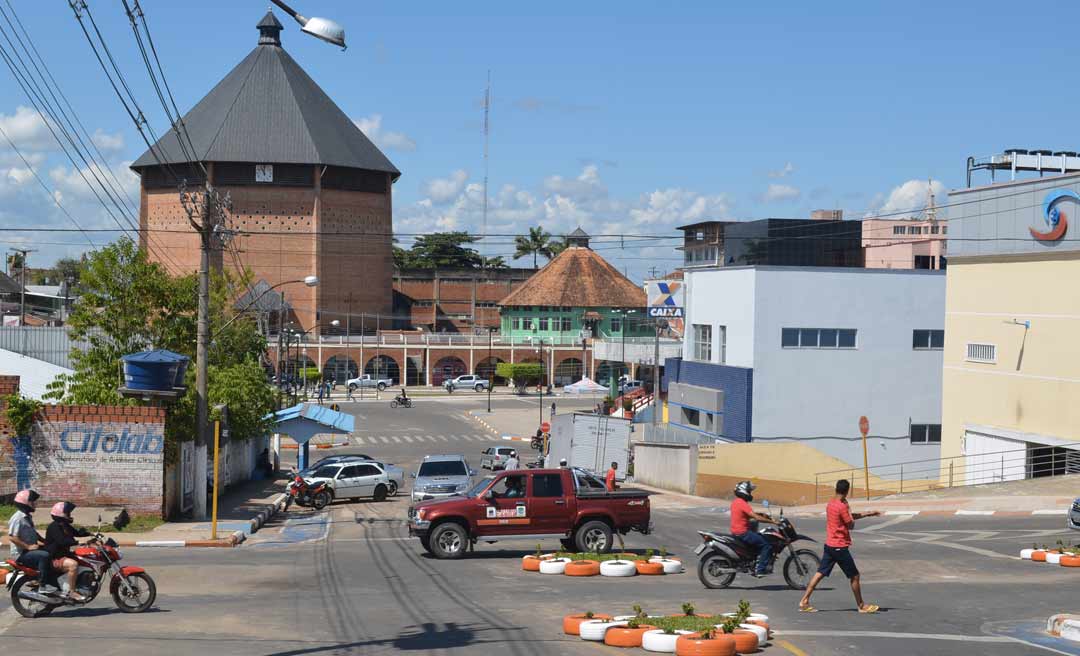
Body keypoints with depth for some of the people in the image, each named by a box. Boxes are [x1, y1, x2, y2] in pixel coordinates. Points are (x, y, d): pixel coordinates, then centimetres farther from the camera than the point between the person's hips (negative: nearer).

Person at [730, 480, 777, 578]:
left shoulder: (736, 501, 11)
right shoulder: (743, 504, -19)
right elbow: (757, 518, -26)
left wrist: (761, 514, 10)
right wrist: (772, 521, -21)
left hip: (736, 531, 10)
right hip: (743, 532, -10)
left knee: (762, 537, 25)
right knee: (767, 545, -11)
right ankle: (760, 570, -12)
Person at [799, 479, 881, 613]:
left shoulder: (831, 504, 10)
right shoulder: (842, 507, -19)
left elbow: (851, 516, 22)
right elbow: (851, 524, -10)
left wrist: (868, 514, 25)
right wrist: (848, 507, -1)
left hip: (829, 545, 8)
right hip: (840, 547, -8)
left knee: (820, 573, 8)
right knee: (854, 576, 5)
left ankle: (804, 602, 3)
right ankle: (861, 606, 14)